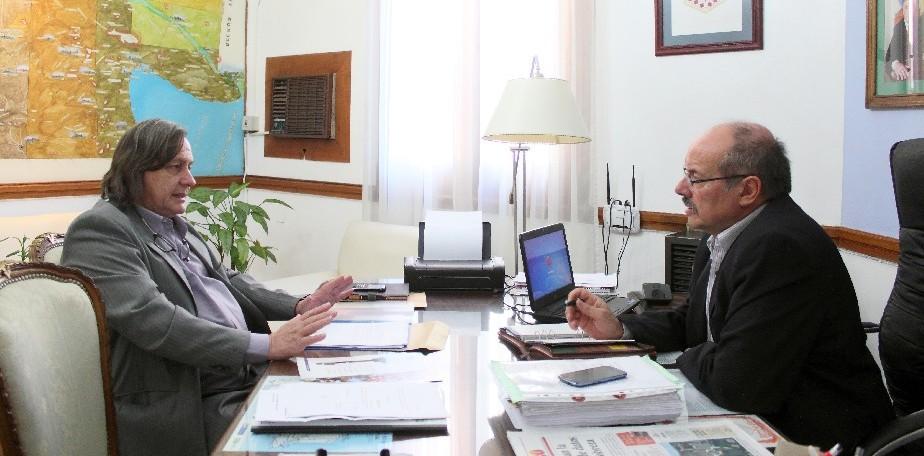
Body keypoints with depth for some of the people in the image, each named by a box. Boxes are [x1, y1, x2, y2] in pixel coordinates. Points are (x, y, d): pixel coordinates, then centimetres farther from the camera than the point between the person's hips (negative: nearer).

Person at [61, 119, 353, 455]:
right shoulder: (99, 229, -11)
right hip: (193, 404, -8)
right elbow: (153, 320, -22)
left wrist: (299, 307, 4)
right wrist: (266, 345, -27)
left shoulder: (173, 224, 15)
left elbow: (225, 280, 21)